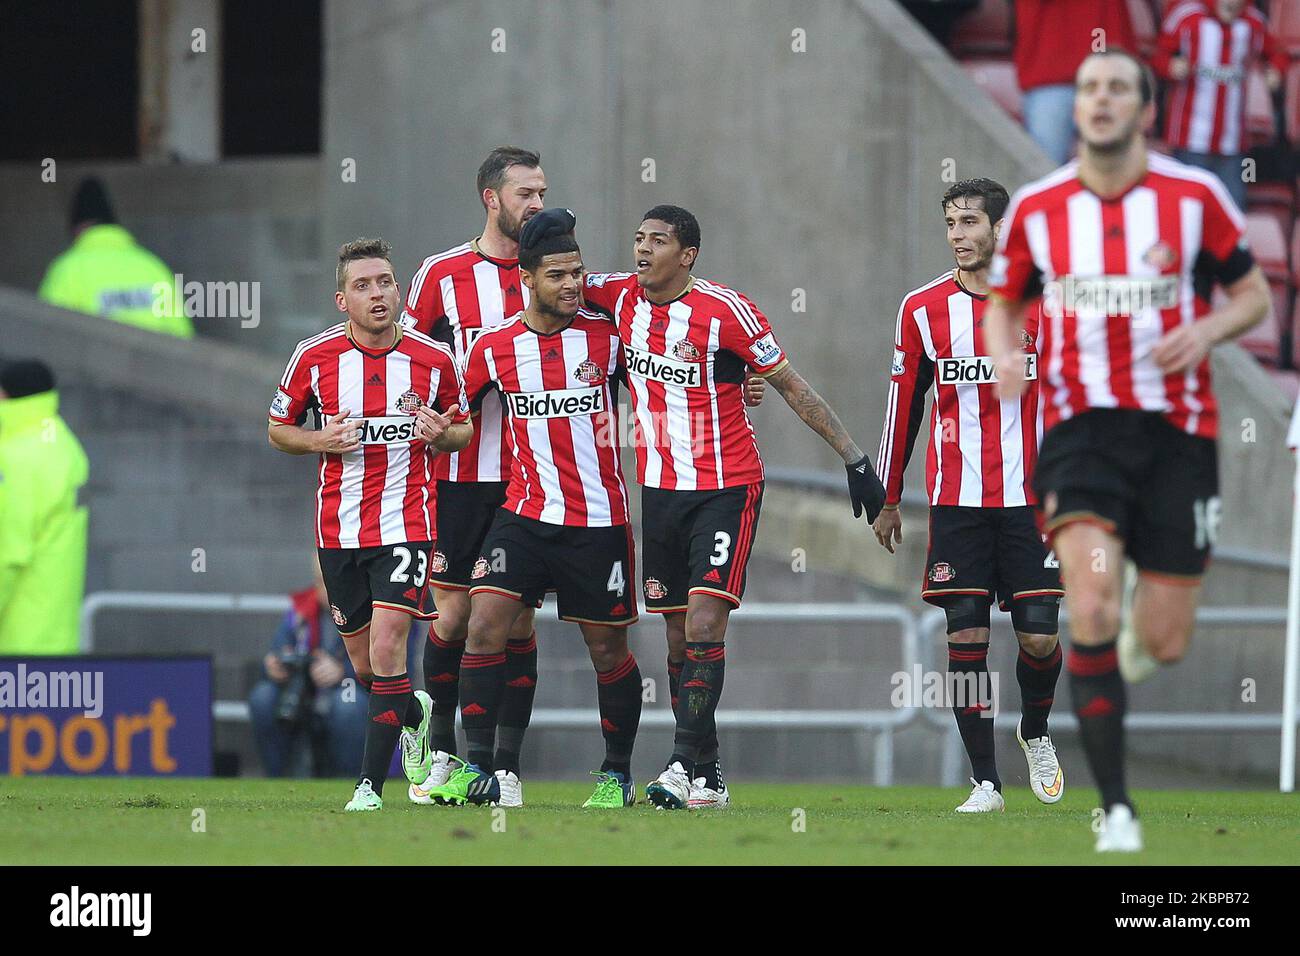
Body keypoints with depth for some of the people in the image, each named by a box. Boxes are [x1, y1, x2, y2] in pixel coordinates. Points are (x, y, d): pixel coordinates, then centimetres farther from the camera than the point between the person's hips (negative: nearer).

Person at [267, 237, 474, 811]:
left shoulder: (433, 359, -3)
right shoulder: (314, 357, -3)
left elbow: (464, 428, 12)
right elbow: (278, 429, 9)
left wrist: (441, 434, -11)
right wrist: (322, 440, -11)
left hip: (406, 522, -2)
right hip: (338, 526, 2)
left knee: (387, 649, -16)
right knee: (364, 663, 11)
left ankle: (370, 785, -12)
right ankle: (417, 715, 44)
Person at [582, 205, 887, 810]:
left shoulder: (725, 312, -13)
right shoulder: (623, 296, 1)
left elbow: (793, 387, -6)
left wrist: (854, 459, -5)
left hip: (726, 489, -5)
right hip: (659, 489, 6)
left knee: (704, 627, -17)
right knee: (679, 638, 6)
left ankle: (686, 765, -20)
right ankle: (707, 777, 13)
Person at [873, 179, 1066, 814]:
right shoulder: (923, 309, 3)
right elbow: (903, 407, 9)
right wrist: (887, 499, 9)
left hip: (1030, 499, 0)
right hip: (955, 500, 0)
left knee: (1039, 637, -3)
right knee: (966, 636, -5)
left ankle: (1035, 734, 28)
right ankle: (985, 781, 1)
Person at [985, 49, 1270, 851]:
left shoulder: (1195, 197, -1)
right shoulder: (1036, 209, 3)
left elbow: (1254, 294, 9)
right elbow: (1004, 305, 18)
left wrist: (1206, 332, -12)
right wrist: (1004, 356, -5)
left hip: (1178, 431, 0)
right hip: (1080, 426, 0)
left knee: (1165, 645, 1)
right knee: (1092, 611, -22)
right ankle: (1116, 808, -14)